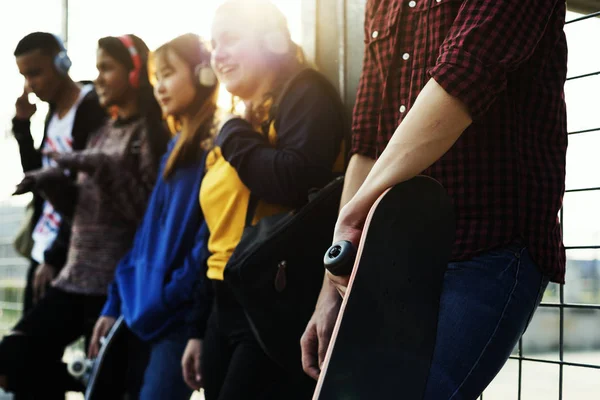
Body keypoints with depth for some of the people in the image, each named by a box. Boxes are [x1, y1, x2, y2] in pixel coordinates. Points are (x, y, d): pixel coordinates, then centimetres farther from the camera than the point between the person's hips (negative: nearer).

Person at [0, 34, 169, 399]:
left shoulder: (150, 133, -7)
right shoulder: (103, 134, 17)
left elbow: (151, 210, -17)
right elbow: (83, 209, 17)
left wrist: (103, 169, -21)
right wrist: (53, 183, 1)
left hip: (117, 284, -8)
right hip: (76, 278, 8)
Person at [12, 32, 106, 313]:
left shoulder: (90, 110, -12)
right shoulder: (54, 111, 14)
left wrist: (55, 257, -16)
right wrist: (23, 124, 7)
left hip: (68, 256, -8)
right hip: (43, 251, 8)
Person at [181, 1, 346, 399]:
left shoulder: (304, 93, -5)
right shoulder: (240, 122, 19)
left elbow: (297, 181, -26)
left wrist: (234, 137, -9)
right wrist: (201, 329, 21)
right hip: (228, 307, 8)